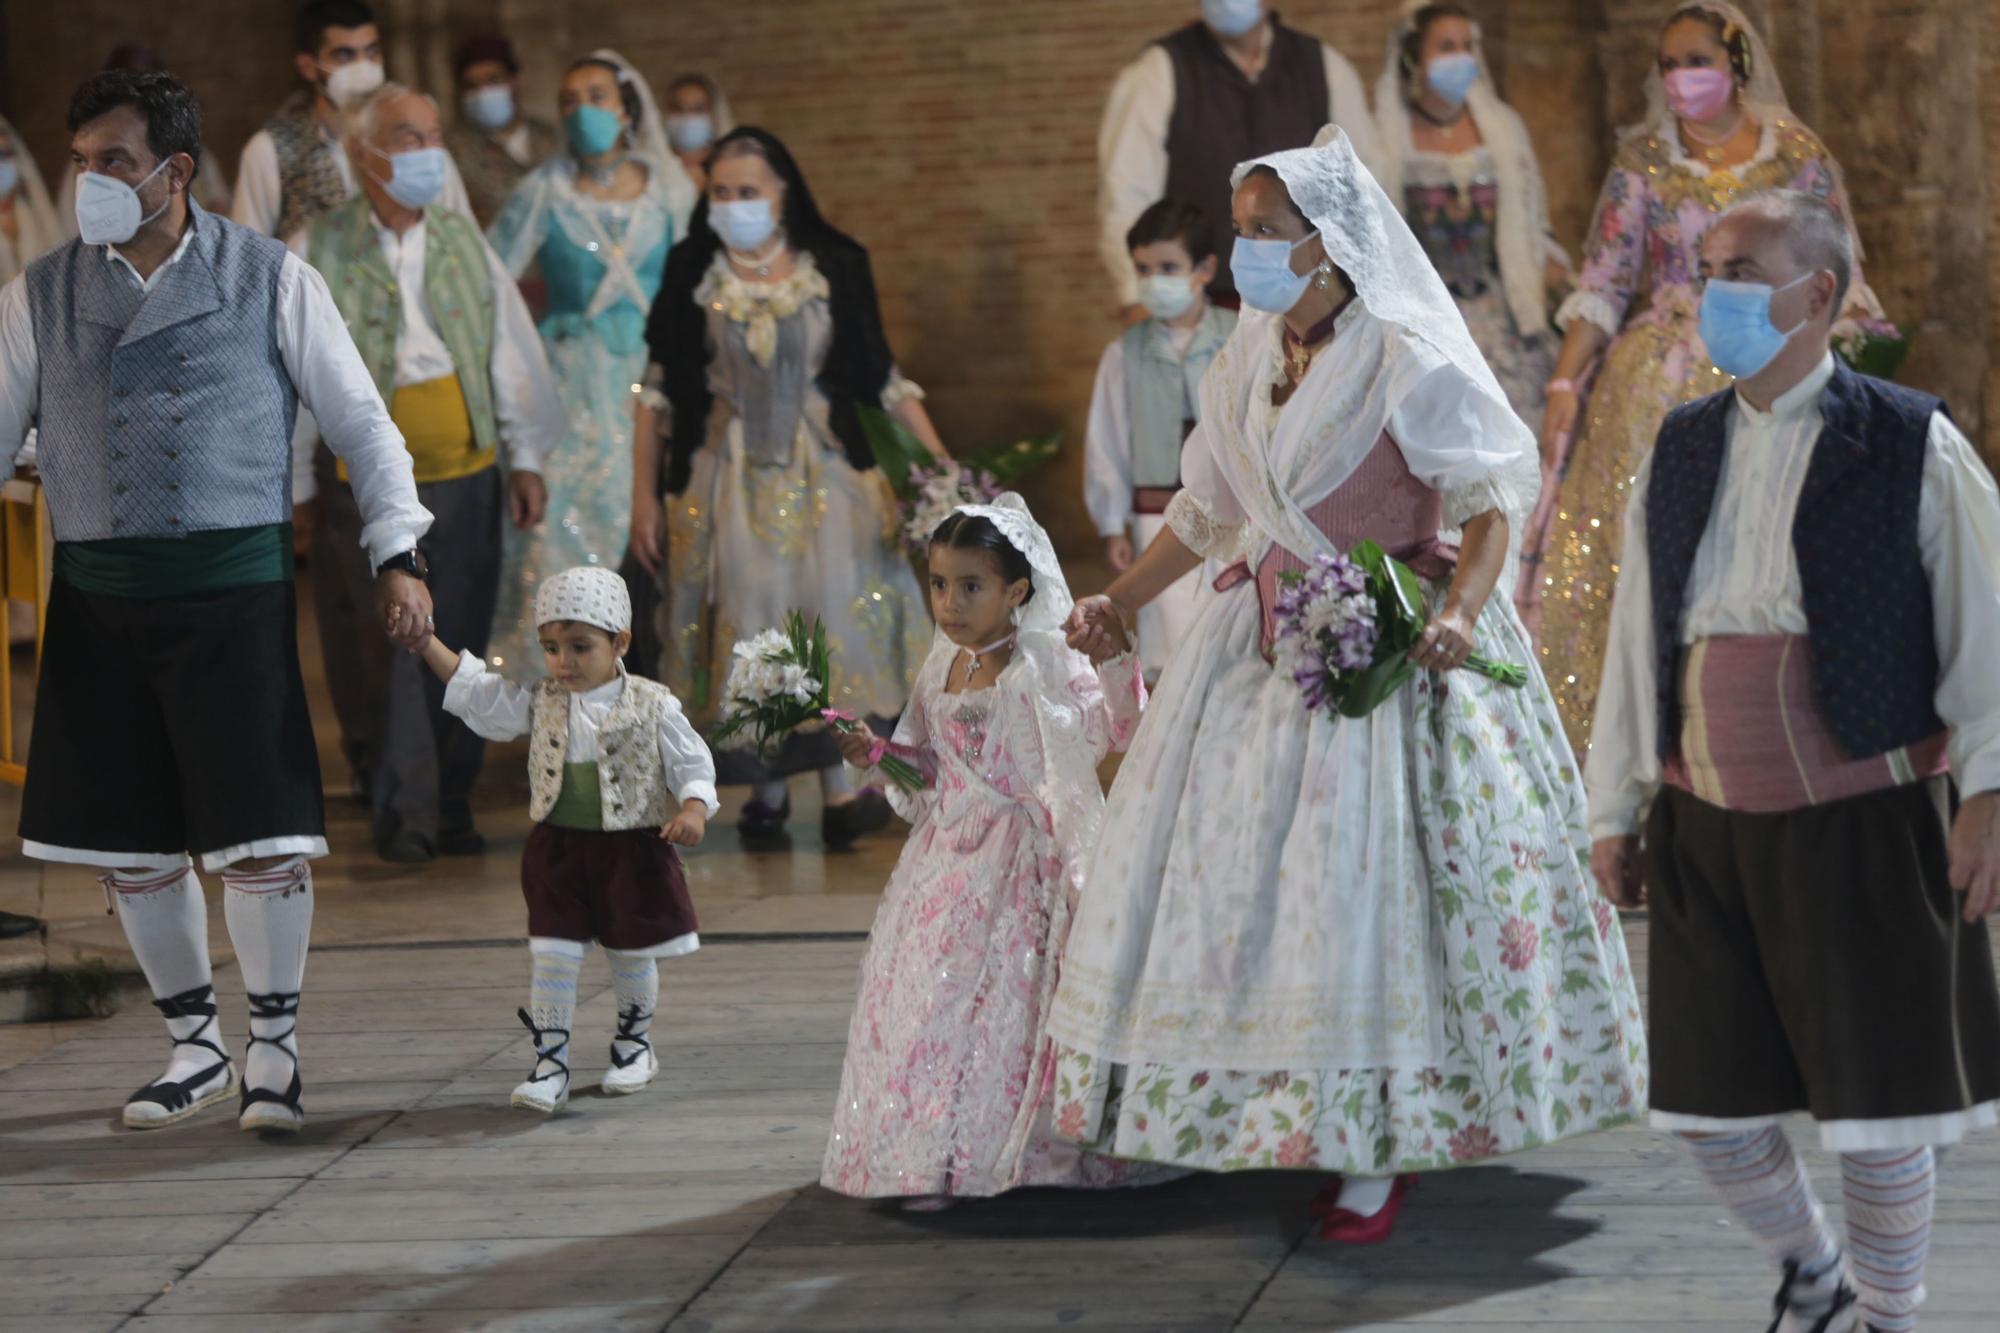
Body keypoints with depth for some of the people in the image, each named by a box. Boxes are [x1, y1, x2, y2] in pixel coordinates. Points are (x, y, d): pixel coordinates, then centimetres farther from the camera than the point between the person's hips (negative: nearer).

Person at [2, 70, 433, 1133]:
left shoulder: (270, 281, 0)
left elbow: (361, 422, 4)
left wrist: (398, 557, -3)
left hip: (233, 593, -3)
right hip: (97, 597, 3)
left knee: (261, 835, -6)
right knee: (126, 845, 7)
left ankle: (272, 1051, 10)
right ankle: (194, 1046, 24)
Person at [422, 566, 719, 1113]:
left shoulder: (652, 708, -7)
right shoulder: (539, 704, 1)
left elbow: (692, 765, -2)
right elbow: (475, 691, -2)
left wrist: (693, 809, -20)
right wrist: (425, 642, -11)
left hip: (632, 850, -2)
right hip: (558, 851, 2)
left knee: (631, 955, 11)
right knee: (553, 957, -4)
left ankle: (634, 1042, 34)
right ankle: (550, 1060, 2)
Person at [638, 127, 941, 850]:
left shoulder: (834, 268, 1)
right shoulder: (691, 274, 1)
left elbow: (880, 376, 6)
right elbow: (659, 386, 5)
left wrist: (939, 459, 1)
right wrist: (643, 493, 3)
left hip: (822, 468, 0)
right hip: (728, 475, 0)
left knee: (835, 601, -11)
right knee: (747, 614, -4)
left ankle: (839, 784, -9)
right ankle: (768, 789, 6)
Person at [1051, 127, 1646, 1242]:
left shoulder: (1404, 358, -13)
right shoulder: (1250, 358, 7)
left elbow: (1495, 496, -15)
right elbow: (1209, 509, 19)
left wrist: (1460, 612, -30)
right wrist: (1123, 599, 15)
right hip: (1271, 640, 7)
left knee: (1369, 886, -7)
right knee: (1224, 863, 8)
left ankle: (1381, 1151, 0)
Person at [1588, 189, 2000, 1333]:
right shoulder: (1681, 452, 10)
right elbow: (1637, 641, 15)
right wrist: (1616, 810, 15)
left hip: (1865, 825, -4)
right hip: (1711, 828, 4)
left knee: (1878, 1109, 0)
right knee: (1711, 1107, 7)